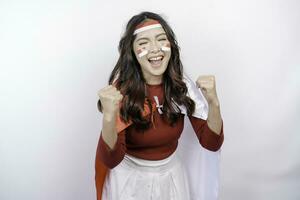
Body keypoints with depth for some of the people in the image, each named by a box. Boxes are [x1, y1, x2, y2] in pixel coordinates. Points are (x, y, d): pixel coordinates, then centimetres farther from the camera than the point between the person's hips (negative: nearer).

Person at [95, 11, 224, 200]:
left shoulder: (183, 85, -14)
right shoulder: (121, 89, -21)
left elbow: (212, 143, -13)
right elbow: (111, 160, -25)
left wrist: (213, 103, -30)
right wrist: (109, 116, -42)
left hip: (172, 175, 3)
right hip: (130, 178, -2)